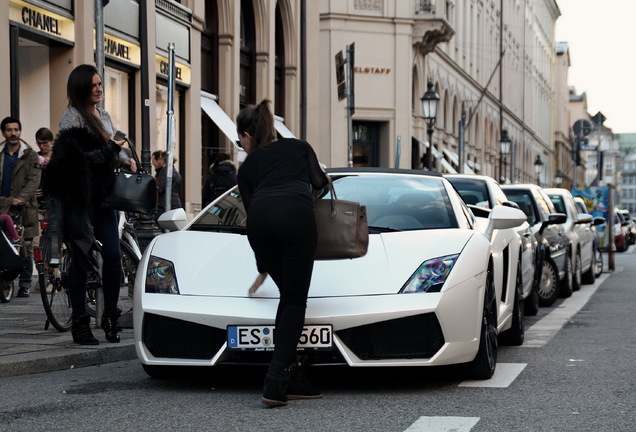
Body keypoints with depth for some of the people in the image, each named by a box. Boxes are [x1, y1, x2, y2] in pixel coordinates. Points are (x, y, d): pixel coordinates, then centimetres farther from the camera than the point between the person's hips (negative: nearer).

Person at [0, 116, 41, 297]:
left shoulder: (30, 155, 7)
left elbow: (33, 181, -2)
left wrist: (19, 199, -16)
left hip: (24, 208, -1)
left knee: (26, 248, -1)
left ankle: (25, 285, 8)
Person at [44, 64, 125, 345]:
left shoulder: (104, 116, 18)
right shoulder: (72, 117, -6)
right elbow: (79, 158, -17)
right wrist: (112, 148, -11)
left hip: (102, 196, 7)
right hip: (80, 198, -7)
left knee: (113, 255, -2)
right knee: (81, 258, -3)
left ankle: (110, 317, 7)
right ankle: (80, 322, 2)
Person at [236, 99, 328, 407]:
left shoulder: (247, 167, 30)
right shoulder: (299, 147, 30)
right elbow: (318, 183, 16)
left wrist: (262, 269, 42)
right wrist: (321, 175, 42)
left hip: (260, 220, 2)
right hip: (296, 214, -2)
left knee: (289, 297, 18)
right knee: (295, 300, 5)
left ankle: (293, 379, 16)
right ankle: (276, 383, -9)